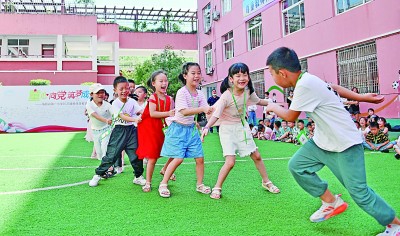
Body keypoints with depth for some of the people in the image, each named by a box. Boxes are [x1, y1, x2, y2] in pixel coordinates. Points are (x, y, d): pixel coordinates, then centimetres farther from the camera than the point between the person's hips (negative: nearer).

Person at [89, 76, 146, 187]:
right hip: (119, 131, -3)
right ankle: (98, 175, 16)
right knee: (111, 154, -1)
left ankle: (138, 177, 20)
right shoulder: (115, 103, -7)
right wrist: (134, 119, -35)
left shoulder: (132, 101, 3)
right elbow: (122, 116, -20)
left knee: (136, 155, 3)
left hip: (131, 130, 3)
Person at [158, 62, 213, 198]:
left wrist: (211, 111, -22)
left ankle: (200, 185, 22)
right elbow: (184, 111, -28)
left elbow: (207, 109, 0)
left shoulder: (199, 94, 5)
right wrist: (202, 109, -37)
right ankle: (163, 184, 7)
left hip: (191, 129, 6)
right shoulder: (181, 92, -15)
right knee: (178, 159, -10)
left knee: (200, 158, 5)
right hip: (179, 128, -6)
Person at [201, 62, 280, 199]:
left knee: (256, 156, 11)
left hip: (242, 127, 6)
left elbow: (258, 101, 16)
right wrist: (206, 127, -47)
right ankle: (217, 188, 5)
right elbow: (216, 115, -31)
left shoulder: (248, 91, -7)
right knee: (230, 162, -16)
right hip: (227, 129, -6)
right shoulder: (226, 96, -24)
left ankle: (266, 182, 34)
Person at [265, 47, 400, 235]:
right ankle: (332, 202, 21)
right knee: (296, 166, 5)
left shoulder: (305, 85, -29)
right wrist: (362, 97, 21)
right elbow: (333, 88, 13)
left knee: (358, 192, -3)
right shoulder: (306, 80, 0)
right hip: (323, 141, 9)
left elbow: (291, 116, -16)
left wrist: (273, 107, 4)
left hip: (345, 144, -9)